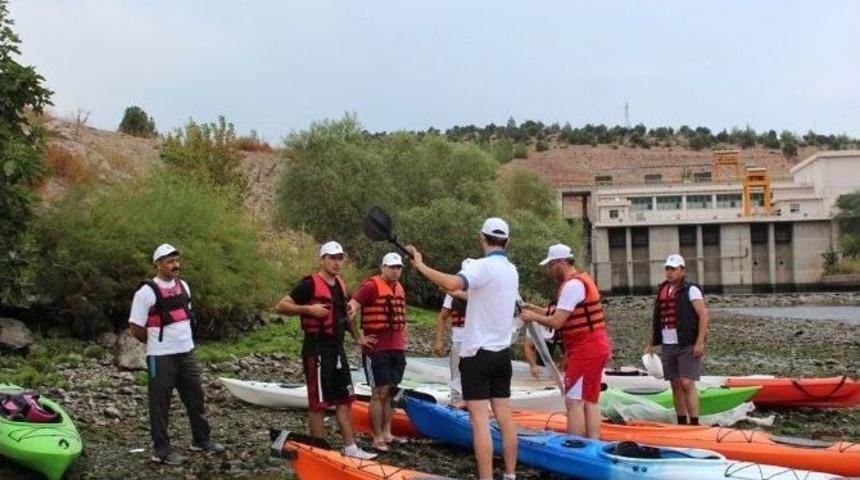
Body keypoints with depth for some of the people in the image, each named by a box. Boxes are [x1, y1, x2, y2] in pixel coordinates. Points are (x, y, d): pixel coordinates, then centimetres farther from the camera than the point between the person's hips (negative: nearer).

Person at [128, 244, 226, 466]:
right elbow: (135, 327, -12)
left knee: (195, 397, 15)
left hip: (186, 353, 7)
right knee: (160, 403, 2)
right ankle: (161, 449, 11)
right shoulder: (147, 292, -14)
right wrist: (157, 343, -1)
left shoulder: (183, 286, 7)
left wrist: (183, 339, 15)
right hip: (161, 357, -7)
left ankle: (201, 439, 29)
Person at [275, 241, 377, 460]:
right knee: (319, 402, -2)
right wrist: (308, 308, -25)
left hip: (337, 349, 9)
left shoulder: (341, 285, 12)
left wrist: (358, 337, 20)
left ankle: (350, 448, 17)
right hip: (317, 349, -8)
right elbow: (281, 306, -15)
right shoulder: (310, 284, -12)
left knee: (344, 399, 10)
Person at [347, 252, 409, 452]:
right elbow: (350, 309, -18)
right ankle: (378, 438, 1)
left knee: (390, 392, 12)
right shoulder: (371, 285, -11)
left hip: (397, 350, 7)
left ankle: (387, 433, 21)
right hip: (376, 350, -7)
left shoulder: (399, 288, 15)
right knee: (380, 393, -5)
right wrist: (359, 336, -16)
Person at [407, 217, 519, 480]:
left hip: (478, 353, -7)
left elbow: (453, 283, -33)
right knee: (504, 418, 10)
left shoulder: (483, 266, -15)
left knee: (480, 421, -7)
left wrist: (421, 266, -24)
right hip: (502, 353, 8)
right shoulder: (511, 270, 10)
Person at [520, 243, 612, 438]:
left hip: (585, 351, -10)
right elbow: (563, 316, 18)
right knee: (590, 401, 11)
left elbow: (557, 322, -19)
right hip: (595, 348, 10)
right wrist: (537, 310, 13)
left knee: (574, 402, -8)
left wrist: (533, 316, -4)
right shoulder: (581, 280, 17)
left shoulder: (572, 285, -15)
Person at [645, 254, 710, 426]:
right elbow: (657, 320, 19)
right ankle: (681, 423, 15)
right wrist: (650, 343, 16)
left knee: (687, 384, -13)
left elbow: (703, 315, -12)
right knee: (675, 385, 8)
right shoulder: (662, 290, 13)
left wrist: (700, 342, -19)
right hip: (667, 346, 6)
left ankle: (694, 423, -10)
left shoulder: (690, 289, -6)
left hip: (687, 346, -6)